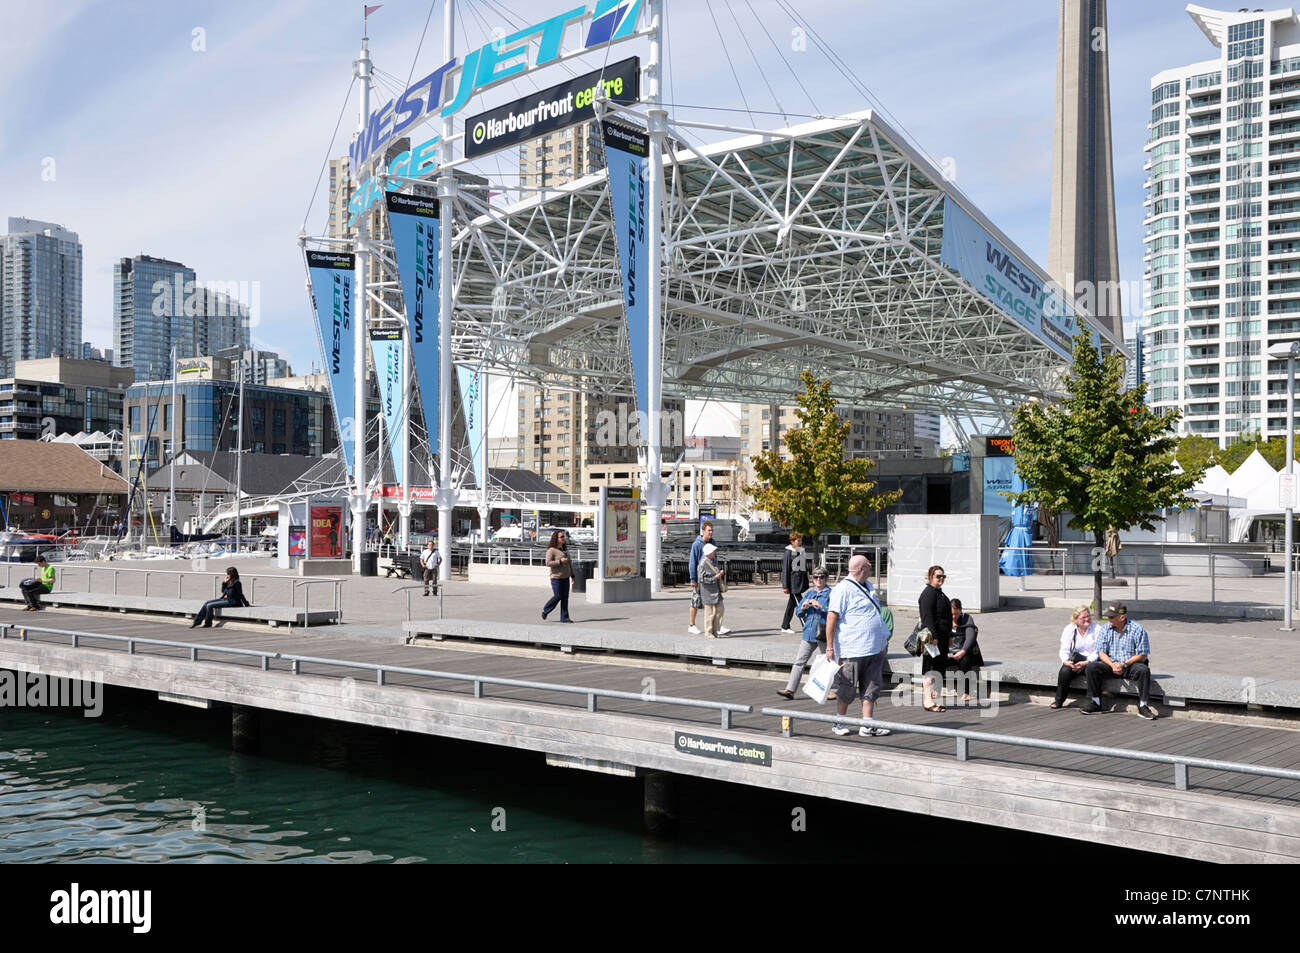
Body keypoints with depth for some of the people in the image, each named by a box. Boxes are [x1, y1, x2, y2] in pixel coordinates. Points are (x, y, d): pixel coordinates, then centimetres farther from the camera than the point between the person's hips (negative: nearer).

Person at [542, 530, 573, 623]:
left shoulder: (565, 549, 15)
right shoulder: (551, 550, -9)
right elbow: (548, 563, -16)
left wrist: (572, 575, 18)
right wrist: (560, 561, -22)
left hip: (565, 577, 7)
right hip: (556, 577, -7)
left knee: (565, 597, 3)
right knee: (557, 596, -8)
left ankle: (564, 617, 6)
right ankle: (545, 610, 15)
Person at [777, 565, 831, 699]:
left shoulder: (830, 594, -2)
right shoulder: (809, 593, 14)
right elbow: (799, 613, 12)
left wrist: (821, 607, -24)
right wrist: (803, 607, -9)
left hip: (823, 634, -5)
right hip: (809, 633, 5)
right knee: (799, 661, 1)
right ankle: (790, 689, 0)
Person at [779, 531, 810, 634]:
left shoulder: (802, 552, 13)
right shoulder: (788, 553, -9)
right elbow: (785, 570, -11)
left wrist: (806, 584, 19)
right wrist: (785, 586, -13)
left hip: (801, 582, 8)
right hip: (793, 583, -8)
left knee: (792, 604, 13)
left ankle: (785, 627, 21)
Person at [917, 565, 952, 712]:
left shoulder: (940, 593, 19)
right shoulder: (928, 593, -13)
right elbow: (927, 617, -20)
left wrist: (949, 635, 23)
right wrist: (933, 636, -25)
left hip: (942, 638, 10)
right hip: (933, 638, -10)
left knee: (940, 668, 12)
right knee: (931, 668, -7)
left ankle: (933, 700, 19)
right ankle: (928, 701, -4)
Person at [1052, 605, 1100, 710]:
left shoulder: (1097, 629, -1)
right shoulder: (1069, 630, 7)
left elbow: (1098, 652, -8)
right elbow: (1064, 650, 1)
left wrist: (1086, 662, -23)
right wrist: (1066, 661, -22)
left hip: (1092, 661, -2)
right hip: (1074, 662, 2)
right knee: (1065, 671, -30)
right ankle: (1059, 701, -14)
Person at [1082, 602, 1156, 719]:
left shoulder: (1137, 629, -9)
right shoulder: (1106, 629, 2)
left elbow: (1142, 654, -9)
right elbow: (1101, 652, 1)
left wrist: (1124, 664, -19)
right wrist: (1112, 664, -18)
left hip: (1132, 665, -3)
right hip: (1111, 664, 3)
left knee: (1143, 670, -35)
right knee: (1091, 667, -20)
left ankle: (1143, 707, -24)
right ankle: (1095, 703, -11)